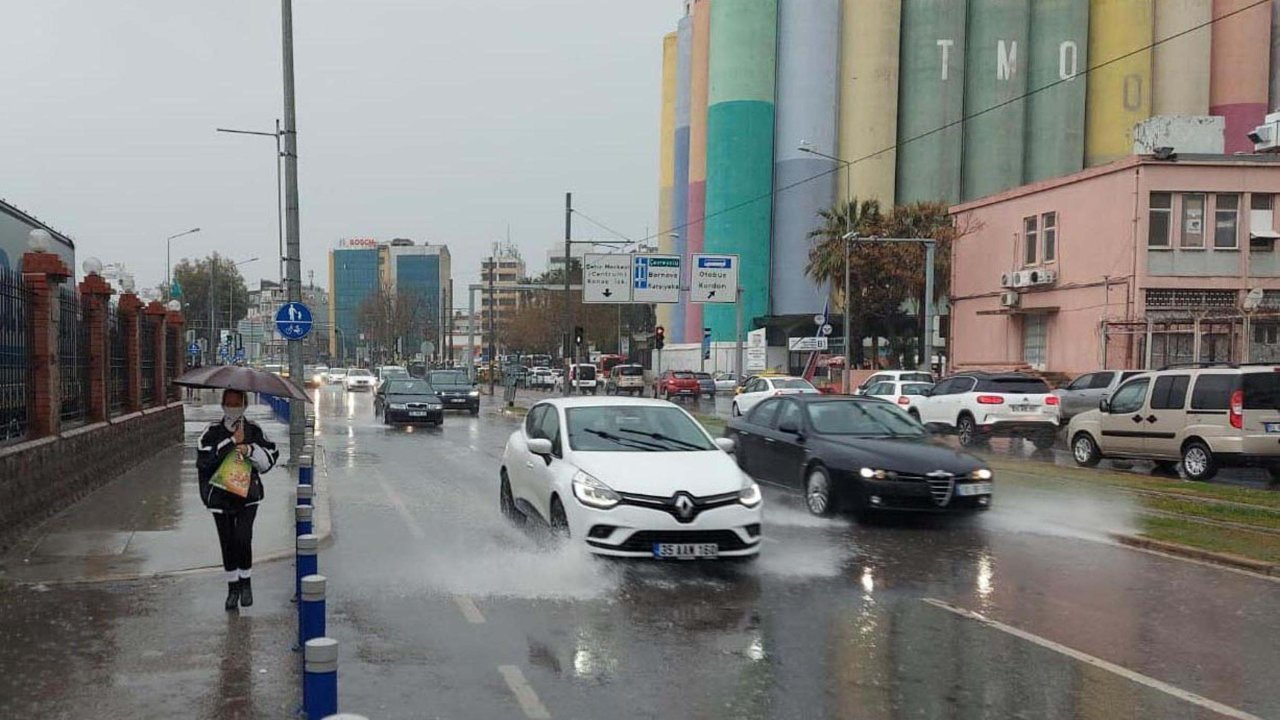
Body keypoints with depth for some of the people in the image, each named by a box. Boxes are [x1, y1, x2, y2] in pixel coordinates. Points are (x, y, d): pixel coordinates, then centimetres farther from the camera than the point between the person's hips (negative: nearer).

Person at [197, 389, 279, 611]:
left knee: (243, 538, -13)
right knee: (227, 542, 6)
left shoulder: (254, 430, 2)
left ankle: (245, 584, 8)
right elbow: (204, 459, -15)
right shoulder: (213, 431, -2)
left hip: (247, 494, -1)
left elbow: (270, 458, 1)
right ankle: (232, 587, 23)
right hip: (220, 496, 1)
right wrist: (232, 442, -19)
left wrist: (250, 450, -16)